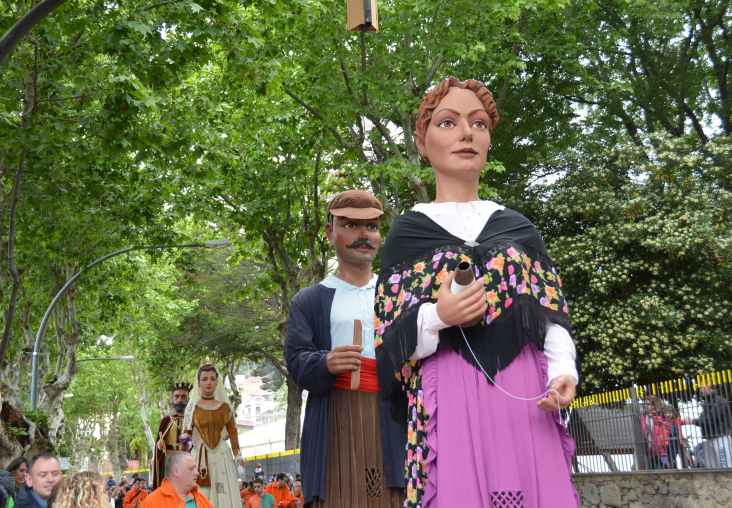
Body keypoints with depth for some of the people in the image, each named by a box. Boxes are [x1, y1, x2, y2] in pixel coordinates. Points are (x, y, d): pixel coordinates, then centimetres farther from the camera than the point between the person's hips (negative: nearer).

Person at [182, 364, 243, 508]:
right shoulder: (193, 406, 2)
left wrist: (238, 454, 1)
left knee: (225, 495, -1)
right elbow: (186, 433, 2)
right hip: (200, 457, -2)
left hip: (223, 456, 2)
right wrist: (185, 438, -17)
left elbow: (232, 431, 8)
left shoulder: (225, 406, 7)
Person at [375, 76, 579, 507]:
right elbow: (391, 341, 3)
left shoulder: (520, 228, 15)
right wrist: (435, 318, -17)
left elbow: (552, 314, 10)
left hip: (526, 397, 3)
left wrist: (563, 371, -10)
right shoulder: (407, 231, 7)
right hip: (450, 397, -2)